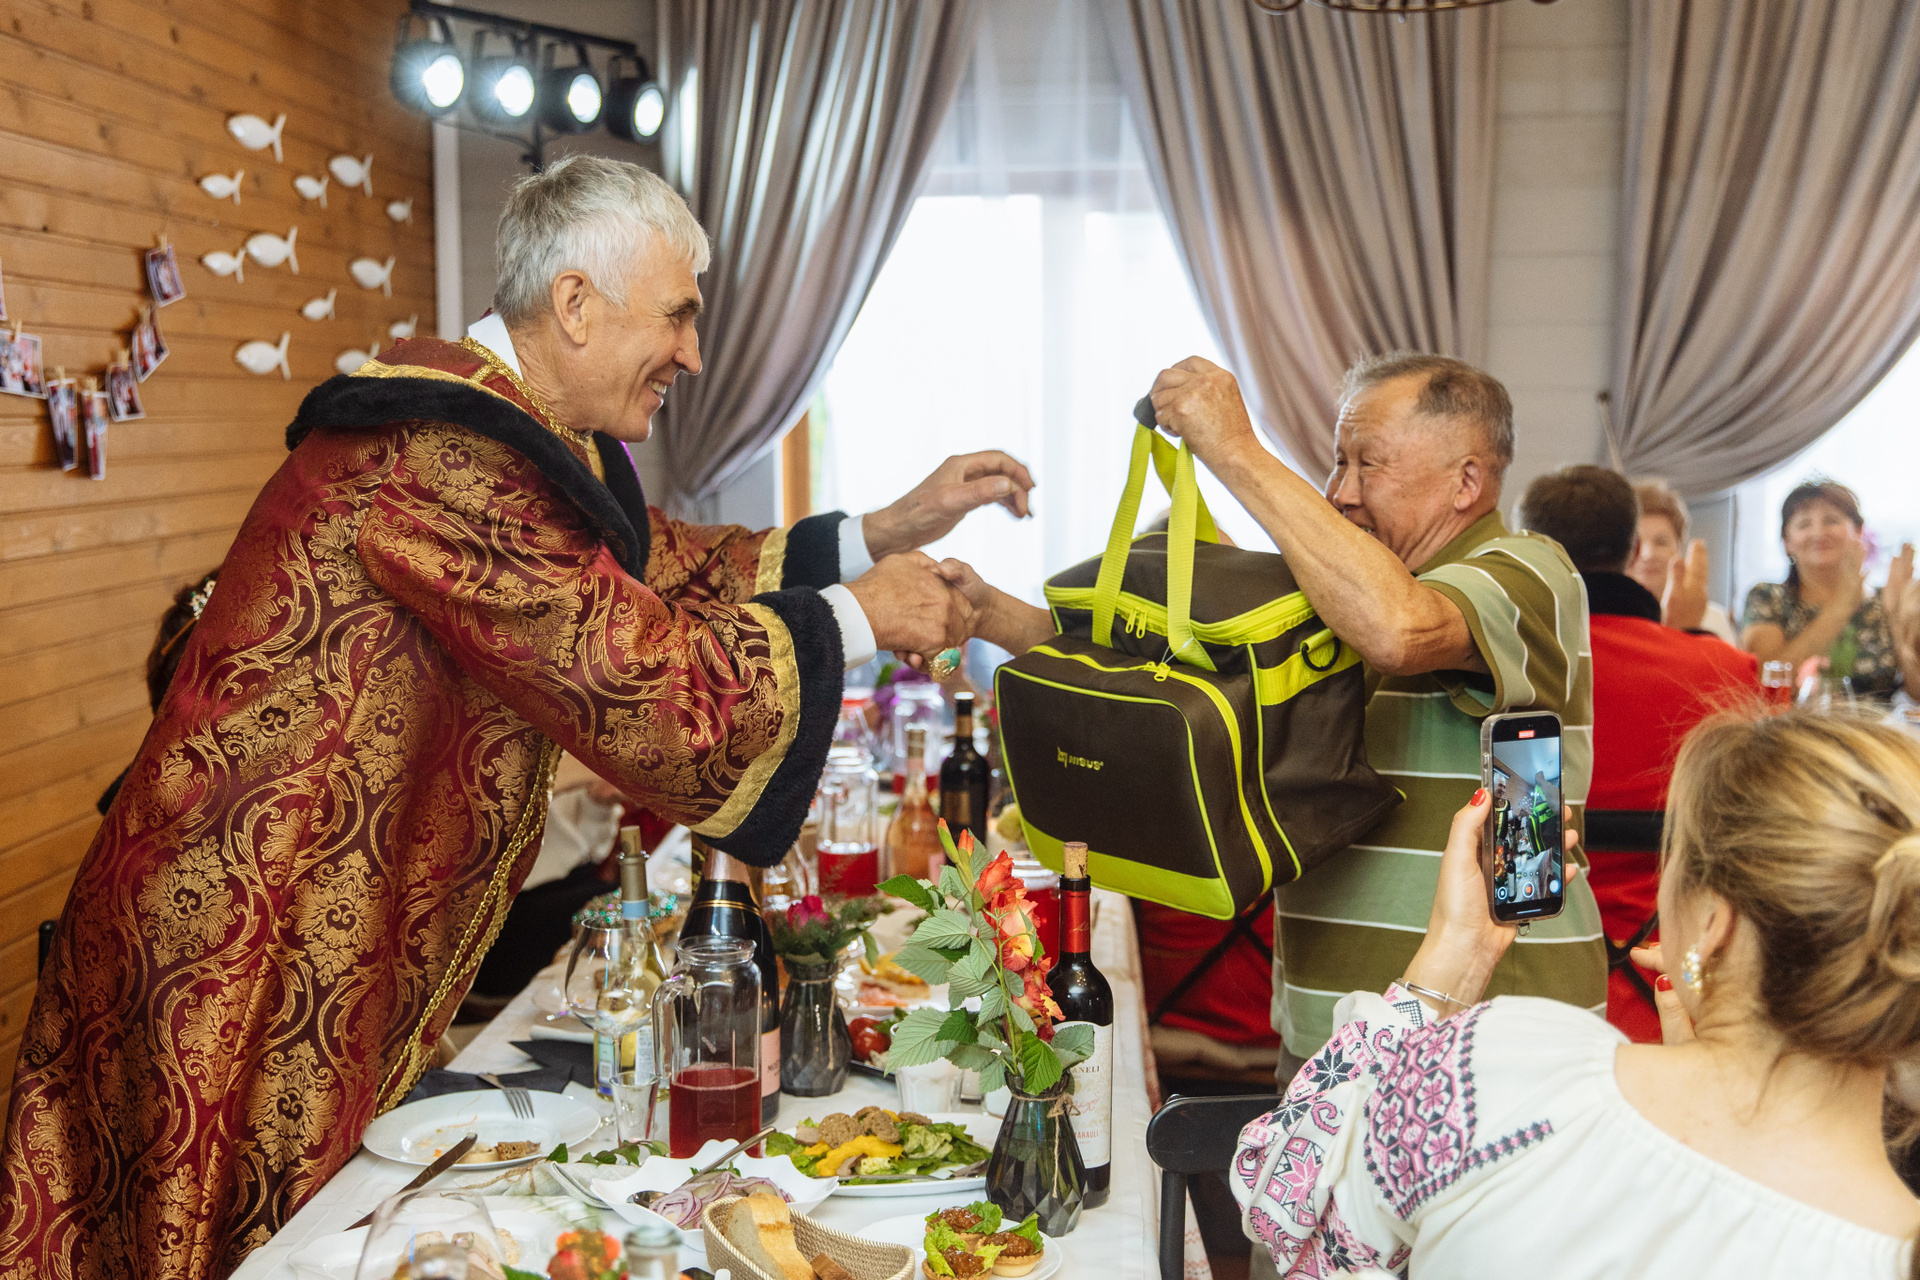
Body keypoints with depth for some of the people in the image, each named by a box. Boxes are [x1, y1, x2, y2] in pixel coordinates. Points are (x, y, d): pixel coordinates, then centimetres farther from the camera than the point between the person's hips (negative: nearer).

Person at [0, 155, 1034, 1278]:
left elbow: (661, 566, 16)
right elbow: (645, 677, -28)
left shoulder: (520, 433, 8)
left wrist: (883, 533, 10)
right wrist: (856, 619, -14)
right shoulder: (439, 452, -26)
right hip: (246, 965, -10)